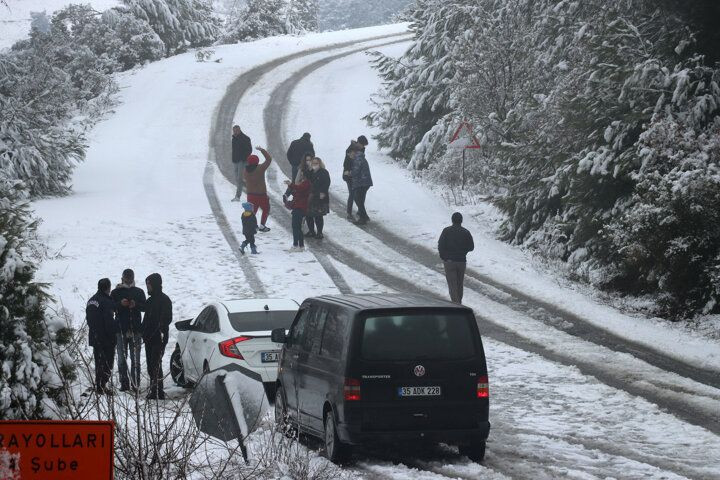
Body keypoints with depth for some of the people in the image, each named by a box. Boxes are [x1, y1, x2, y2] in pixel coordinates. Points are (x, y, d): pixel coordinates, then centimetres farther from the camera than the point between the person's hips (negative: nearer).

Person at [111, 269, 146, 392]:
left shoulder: (139, 292, 11)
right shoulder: (116, 292, 10)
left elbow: (144, 307, 4)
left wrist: (136, 305, -15)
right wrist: (120, 304, -17)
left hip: (135, 329, 0)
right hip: (121, 329, 0)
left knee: (135, 358, 0)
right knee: (122, 358, -1)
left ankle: (135, 383, 1)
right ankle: (124, 383, 0)